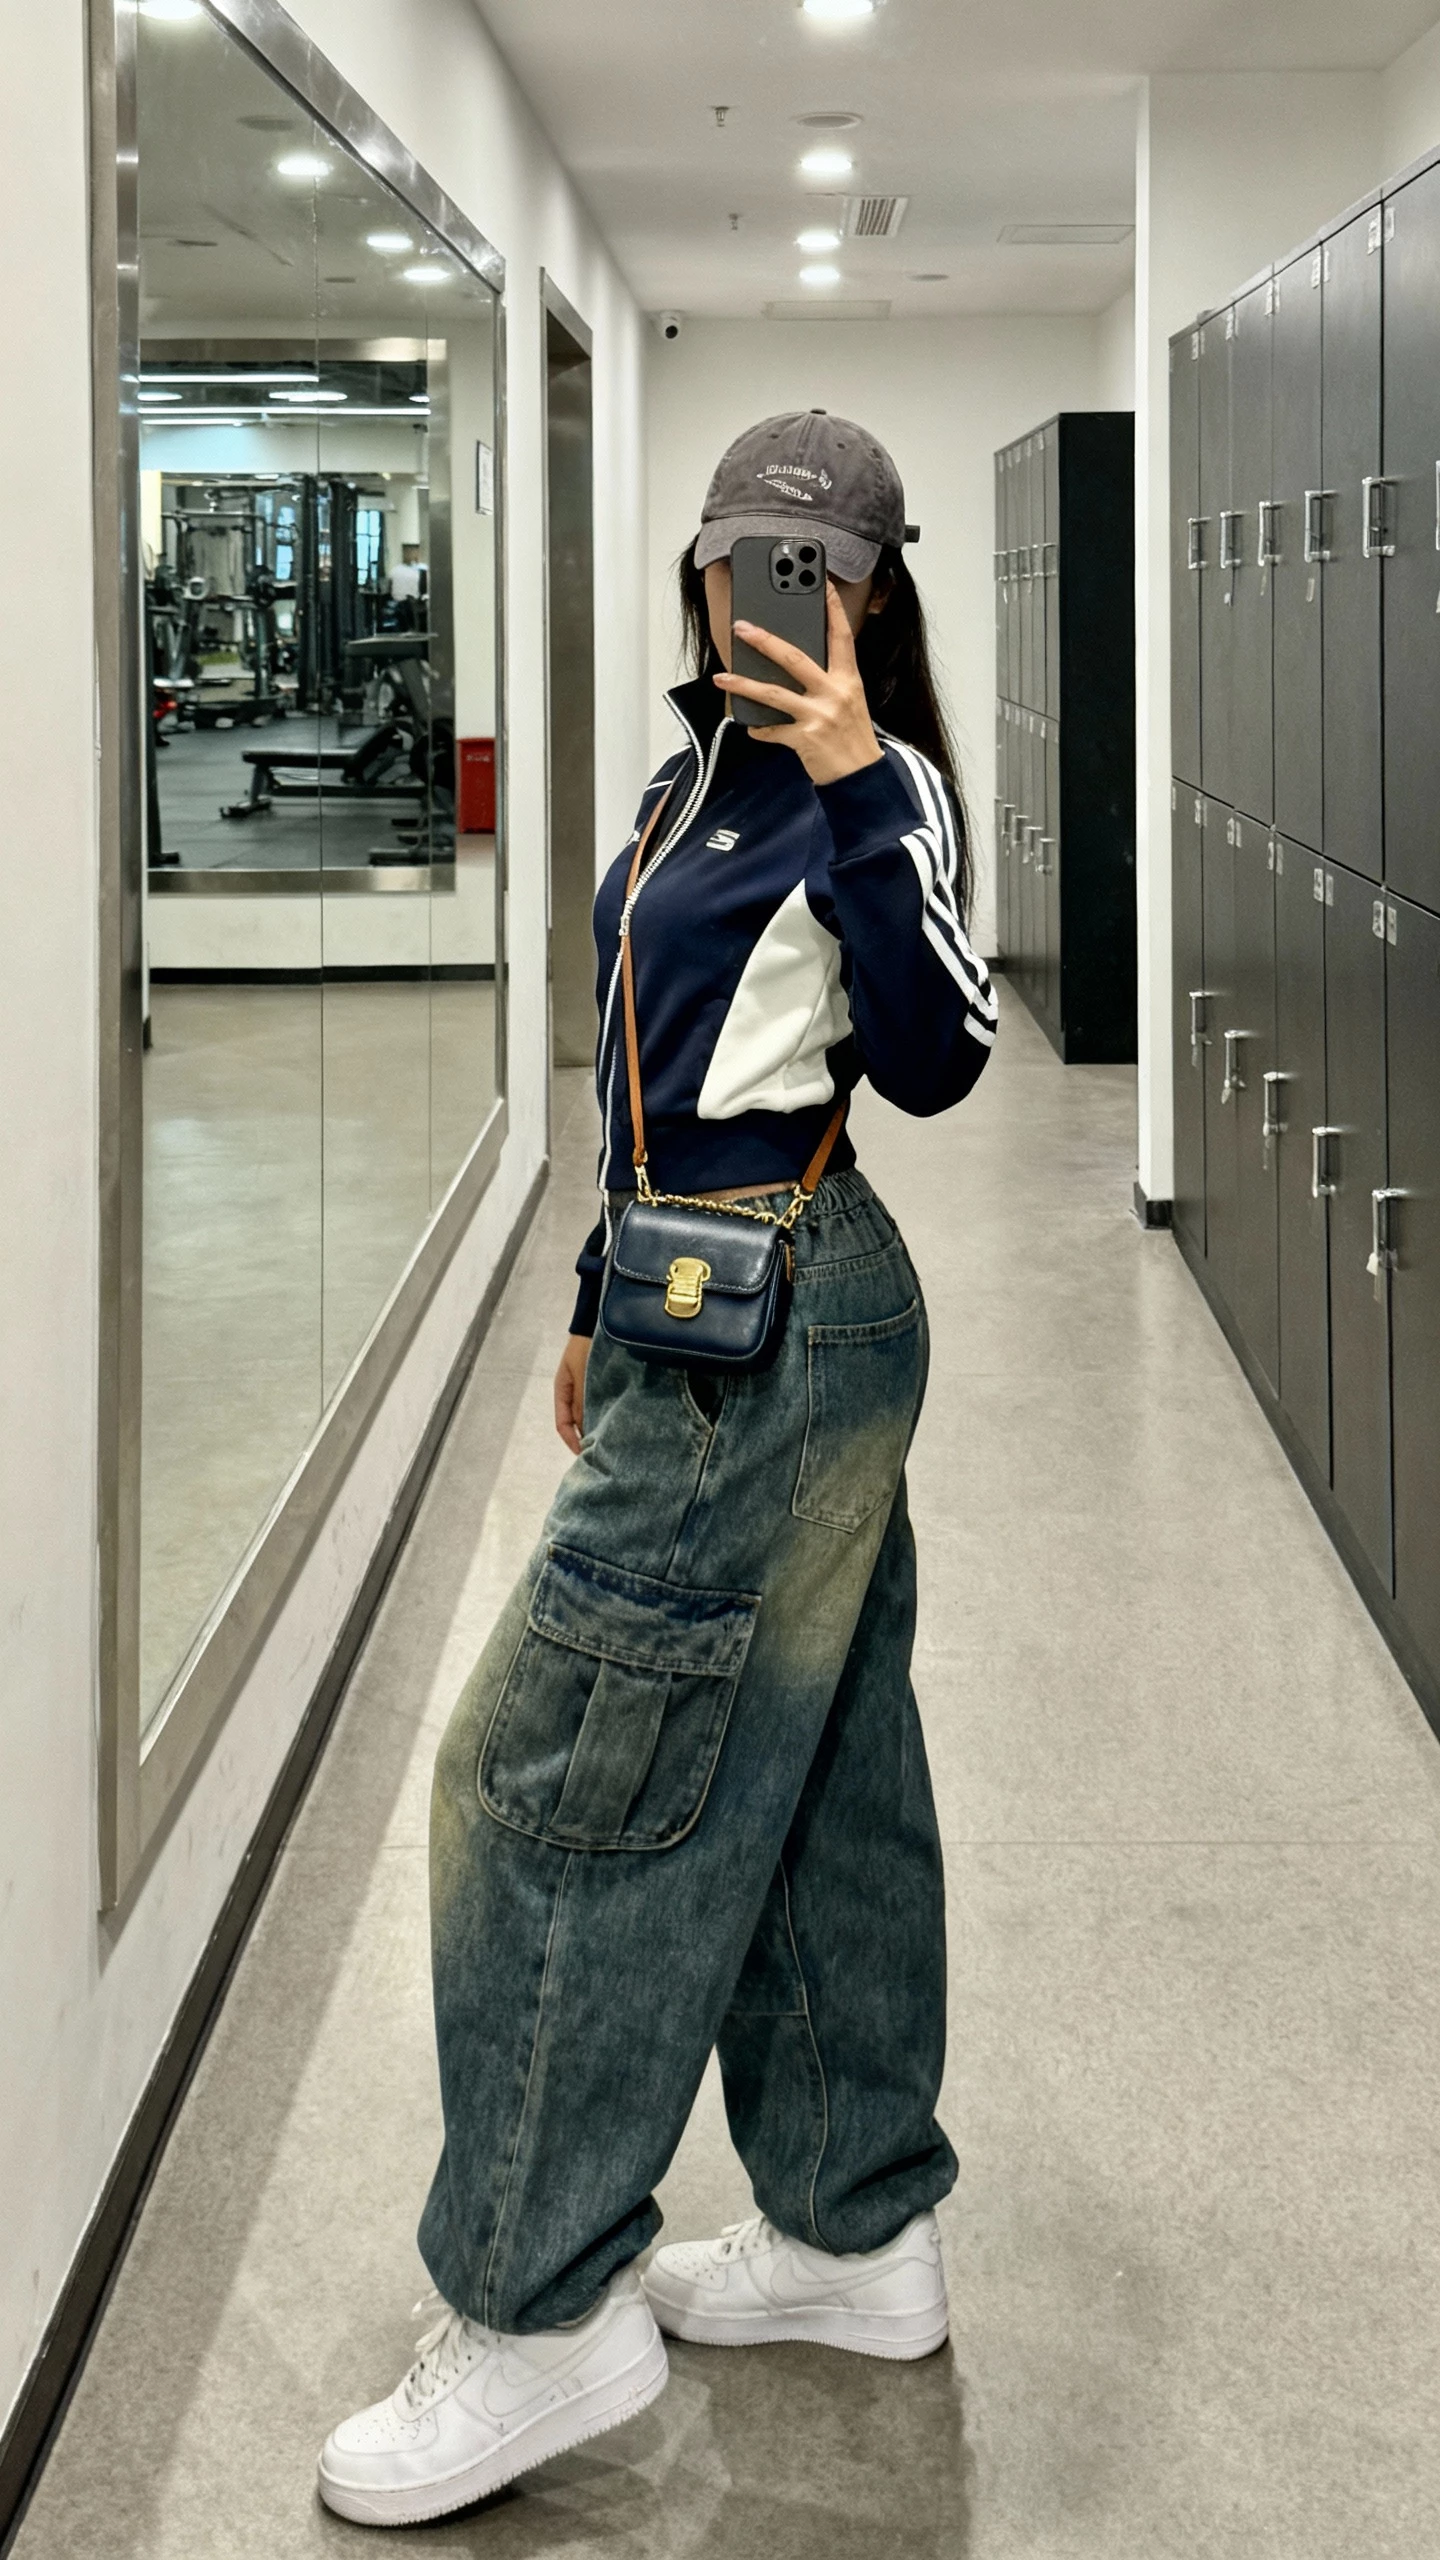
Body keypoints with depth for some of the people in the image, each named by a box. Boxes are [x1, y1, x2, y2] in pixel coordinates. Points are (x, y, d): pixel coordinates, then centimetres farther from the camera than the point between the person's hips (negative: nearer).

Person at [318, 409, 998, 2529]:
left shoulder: (875, 791, -11)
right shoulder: (707, 767, 15)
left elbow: (932, 1059, -25)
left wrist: (861, 792, -29)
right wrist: (609, 1304, 23)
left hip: (773, 1327, -10)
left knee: (552, 1777, -8)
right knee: (811, 1781, 15)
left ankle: (539, 2310, 0)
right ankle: (857, 2234, 27)